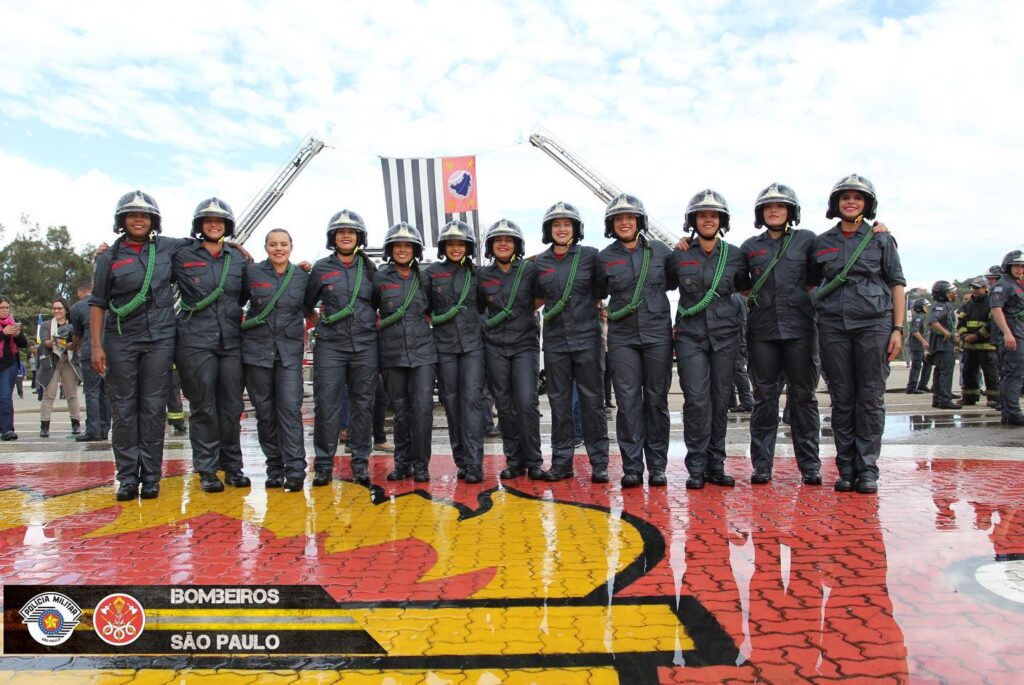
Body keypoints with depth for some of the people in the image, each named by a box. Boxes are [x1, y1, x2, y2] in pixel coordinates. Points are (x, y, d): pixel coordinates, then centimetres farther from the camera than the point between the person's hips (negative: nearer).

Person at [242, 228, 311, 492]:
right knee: (265, 410, 3)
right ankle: (274, 468, 13)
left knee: (290, 407, -12)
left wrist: (305, 331, 9)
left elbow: (308, 309, 19)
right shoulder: (251, 272, 2)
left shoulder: (302, 276, 6)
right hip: (257, 349, 0)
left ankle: (295, 469, -9)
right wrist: (240, 327, 3)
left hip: (289, 351, 0)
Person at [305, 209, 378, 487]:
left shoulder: (369, 269, 9)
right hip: (330, 346, -1)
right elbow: (307, 303, 14)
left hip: (365, 346, 2)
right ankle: (323, 464, 6)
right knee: (326, 404, -4)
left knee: (362, 404, 4)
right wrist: (315, 320, 5)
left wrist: (375, 319, 8)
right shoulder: (320, 268, 4)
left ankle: (360, 463, 13)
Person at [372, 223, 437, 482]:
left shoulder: (424, 278, 9)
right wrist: (378, 325, 1)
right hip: (392, 353, 0)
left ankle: (420, 465, 3)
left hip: (423, 351, 0)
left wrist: (425, 324, 8)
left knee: (422, 408, -8)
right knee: (401, 410, 6)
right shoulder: (379, 278, 4)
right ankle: (402, 463, 19)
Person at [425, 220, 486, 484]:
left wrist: (478, 324, 5)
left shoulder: (476, 274, 7)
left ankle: (474, 464, -11)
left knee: (472, 398, -10)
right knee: (451, 401, 3)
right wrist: (432, 320, 0)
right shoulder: (431, 273, 4)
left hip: (473, 343, 0)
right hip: (444, 345, 1)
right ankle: (461, 460, 13)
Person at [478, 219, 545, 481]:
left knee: (527, 401, -10)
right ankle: (514, 460, 14)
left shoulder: (530, 270, 0)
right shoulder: (483, 275, 7)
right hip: (495, 346, 2)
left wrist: (526, 312, -2)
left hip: (525, 344, -2)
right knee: (505, 405, 4)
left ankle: (533, 461, 1)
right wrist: (487, 323, 6)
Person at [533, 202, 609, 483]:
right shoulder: (539, 262, 7)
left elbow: (599, 293, 7)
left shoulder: (590, 256, 0)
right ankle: (561, 462, 15)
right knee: (559, 401, 7)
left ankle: (599, 463, 9)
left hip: (586, 336, -2)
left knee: (592, 399, 1)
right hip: (555, 339, 3)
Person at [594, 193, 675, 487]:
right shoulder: (605, 258, 4)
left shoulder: (661, 251, 3)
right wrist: (605, 314, 5)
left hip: (658, 334, 0)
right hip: (622, 337, 0)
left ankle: (657, 467, 12)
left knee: (656, 400, 4)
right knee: (628, 401, -3)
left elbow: (675, 282, 16)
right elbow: (597, 293, 17)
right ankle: (632, 467, 3)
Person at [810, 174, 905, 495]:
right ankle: (846, 469, 9)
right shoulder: (822, 242, 12)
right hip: (833, 326, 2)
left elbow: (897, 285, 5)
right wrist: (814, 320, 8)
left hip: (874, 324, -1)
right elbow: (814, 284, 19)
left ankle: (867, 469, 5)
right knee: (842, 399, 3)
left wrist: (898, 328, -4)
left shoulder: (881, 239, 7)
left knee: (871, 399, -1)